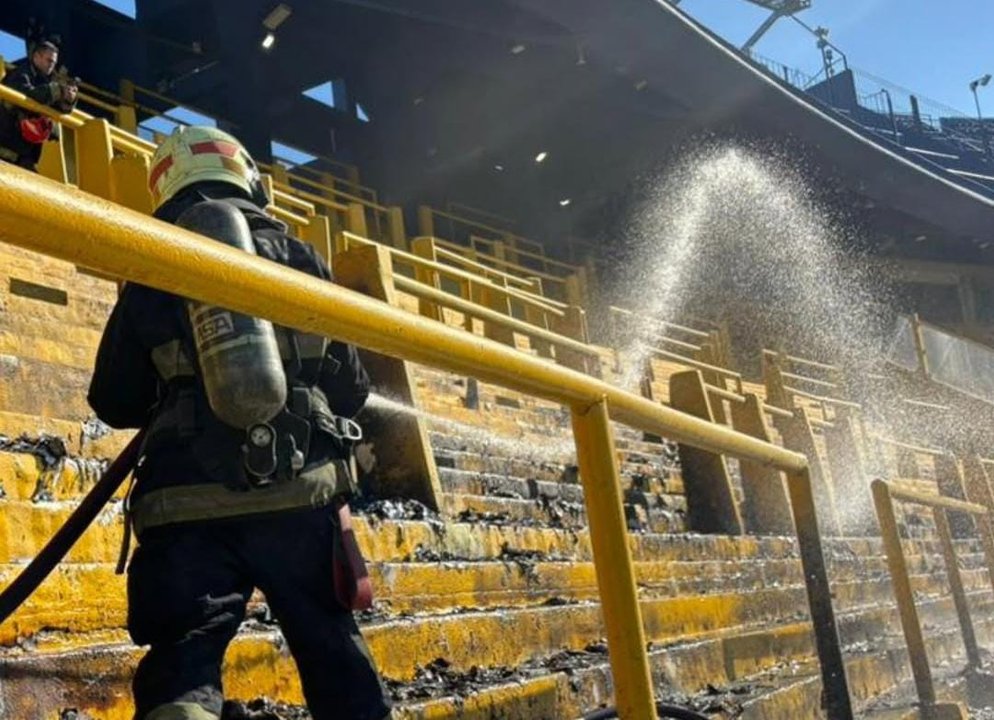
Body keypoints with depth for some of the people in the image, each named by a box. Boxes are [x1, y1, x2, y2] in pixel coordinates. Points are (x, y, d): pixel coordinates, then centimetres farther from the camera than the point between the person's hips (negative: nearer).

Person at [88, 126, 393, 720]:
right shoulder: (298, 257, 11)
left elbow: (115, 402, 16)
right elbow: (351, 388, 12)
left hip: (191, 504, 0)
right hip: (299, 492, 1)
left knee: (184, 660, -3)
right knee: (334, 649, 13)